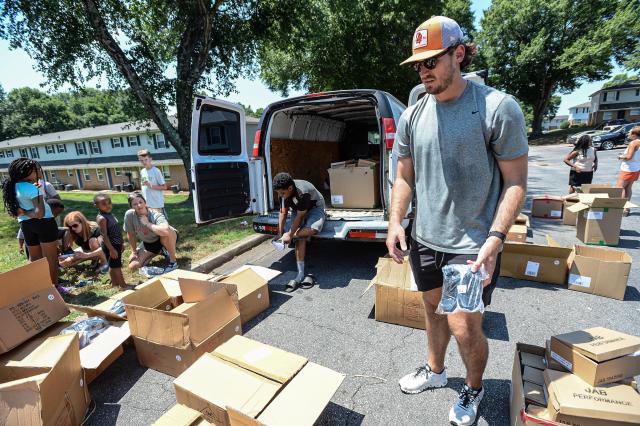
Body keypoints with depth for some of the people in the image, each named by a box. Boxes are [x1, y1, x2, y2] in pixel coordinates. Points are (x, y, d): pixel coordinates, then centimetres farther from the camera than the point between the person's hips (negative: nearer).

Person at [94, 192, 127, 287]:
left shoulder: (110, 214, 8)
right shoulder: (102, 218, -20)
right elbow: (104, 235, -23)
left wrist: (121, 244, 22)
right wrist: (111, 249, -25)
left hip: (117, 244, 9)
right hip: (111, 246, -9)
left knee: (114, 266, 19)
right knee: (116, 266, 1)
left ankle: (115, 284, 31)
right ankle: (123, 285, 9)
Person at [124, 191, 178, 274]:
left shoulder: (156, 215, -32)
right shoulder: (129, 215, -20)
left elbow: (165, 231, -54)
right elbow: (131, 234, -3)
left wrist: (147, 224, -39)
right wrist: (134, 251, 4)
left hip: (167, 239, -5)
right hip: (148, 243, 6)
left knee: (166, 233, -40)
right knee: (133, 266, -3)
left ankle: (173, 261, -18)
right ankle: (160, 251, 20)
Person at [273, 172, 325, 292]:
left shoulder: (303, 192, -37)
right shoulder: (283, 192, -15)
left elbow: (299, 216, -30)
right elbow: (283, 213, -6)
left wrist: (290, 235, -25)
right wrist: (280, 233, -6)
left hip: (315, 208, -5)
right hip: (298, 210, 6)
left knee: (312, 229, -38)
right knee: (300, 239, -15)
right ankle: (301, 275, -11)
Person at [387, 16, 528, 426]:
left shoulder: (498, 107, -9)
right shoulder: (411, 116, 5)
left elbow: (516, 181, -8)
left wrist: (495, 238, -19)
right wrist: (395, 222, -4)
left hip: (472, 243, -4)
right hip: (424, 239, 5)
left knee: (464, 327, -1)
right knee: (434, 309, 20)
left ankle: (474, 389, 32)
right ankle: (435, 371, 46)